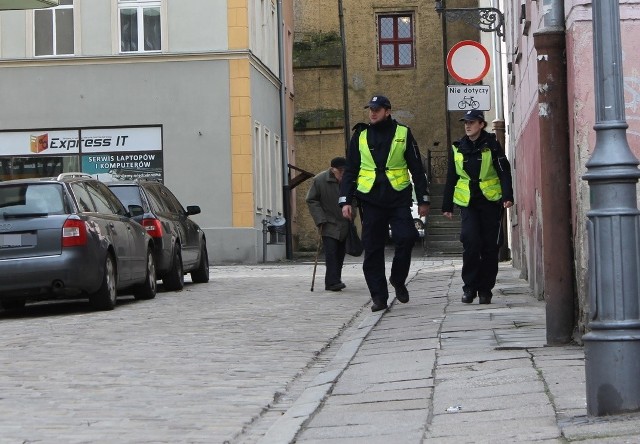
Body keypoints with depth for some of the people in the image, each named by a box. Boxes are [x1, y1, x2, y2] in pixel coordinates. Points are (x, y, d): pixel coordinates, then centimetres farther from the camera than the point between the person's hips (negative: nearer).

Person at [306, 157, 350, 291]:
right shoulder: (319, 180, -10)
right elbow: (311, 201, -4)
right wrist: (320, 220, -12)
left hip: (344, 224, 4)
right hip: (329, 224, -3)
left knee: (340, 253, 5)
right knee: (331, 252, -14)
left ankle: (334, 281, 13)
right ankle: (332, 282, -17)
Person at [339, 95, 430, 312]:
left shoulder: (402, 133, 6)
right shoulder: (360, 135, 9)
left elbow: (417, 168, 8)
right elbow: (350, 170, 10)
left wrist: (423, 199, 5)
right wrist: (345, 200, 1)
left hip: (398, 198, -1)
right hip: (370, 200, 1)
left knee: (406, 237, -19)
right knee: (373, 249, -1)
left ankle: (398, 280, 5)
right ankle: (379, 296, 7)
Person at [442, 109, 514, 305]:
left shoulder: (491, 144, 0)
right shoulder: (458, 148, 9)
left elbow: (504, 171, -4)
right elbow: (451, 178, 15)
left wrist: (507, 196, -16)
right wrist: (447, 206, 14)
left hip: (490, 202, -1)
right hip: (468, 203, 1)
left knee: (490, 246, 0)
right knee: (471, 242, -15)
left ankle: (485, 289, 10)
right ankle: (469, 287, -4)